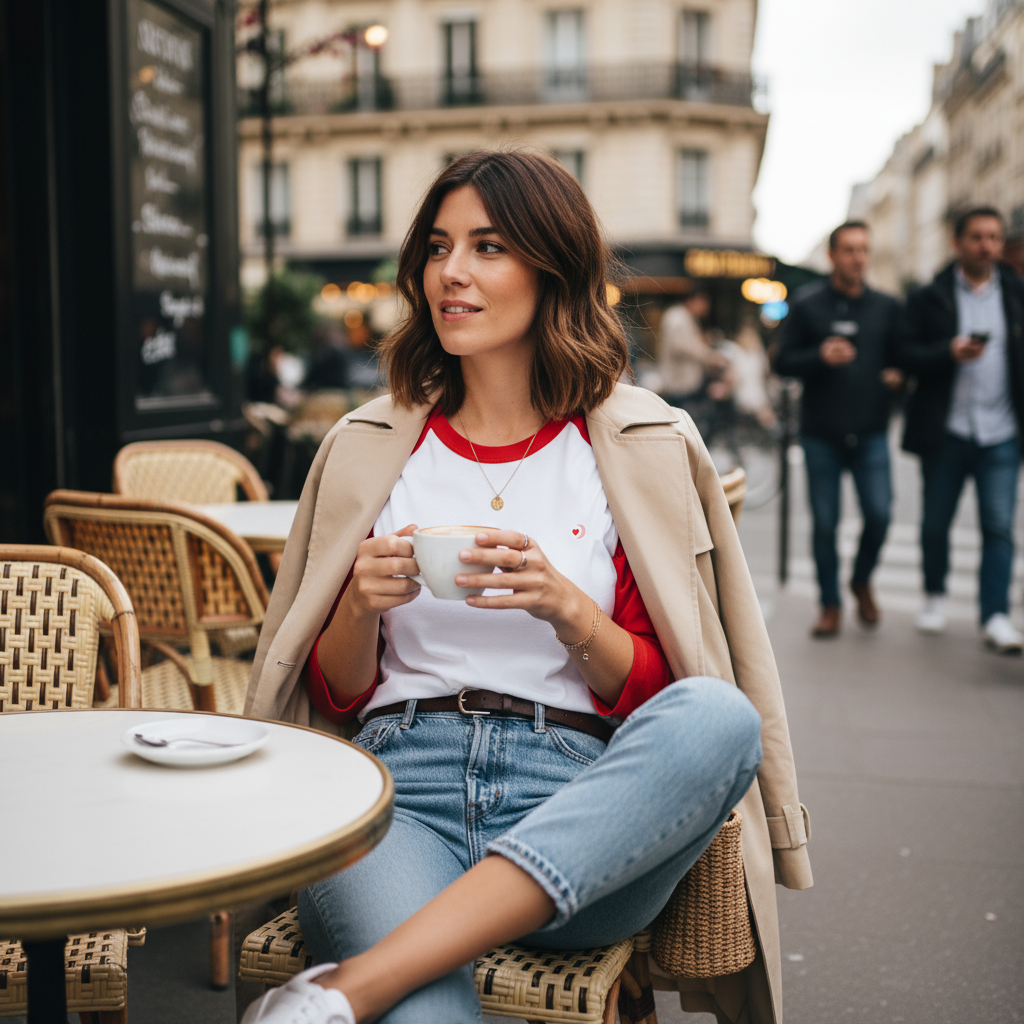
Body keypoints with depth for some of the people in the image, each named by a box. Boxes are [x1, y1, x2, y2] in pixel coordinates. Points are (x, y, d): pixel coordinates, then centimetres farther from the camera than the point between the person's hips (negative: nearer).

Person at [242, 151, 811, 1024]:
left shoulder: (641, 446, 7)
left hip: (573, 800, 3)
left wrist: (566, 609, -14)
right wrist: (362, 606, -8)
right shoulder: (372, 447, 12)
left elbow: (654, 693, 5)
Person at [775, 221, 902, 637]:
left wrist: (897, 373, -4)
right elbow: (783, 362, -1)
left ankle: (862, 580, 20)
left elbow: (899, 357, 19)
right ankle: (830, 604, 17)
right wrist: (821, 356, -19)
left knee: (879, 514, -9)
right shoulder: (807, 303, 2)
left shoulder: (886, 306, 9)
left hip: (871, 434, 1)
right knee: (824, 522, 3)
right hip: (821, 434, -1)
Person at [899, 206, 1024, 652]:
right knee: (935, 522, 10)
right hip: (946, 431, 0)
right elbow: (908, 355, -3)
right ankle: (934, 595, 31)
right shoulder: (929, 298, 3)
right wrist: (950, 352, -19)